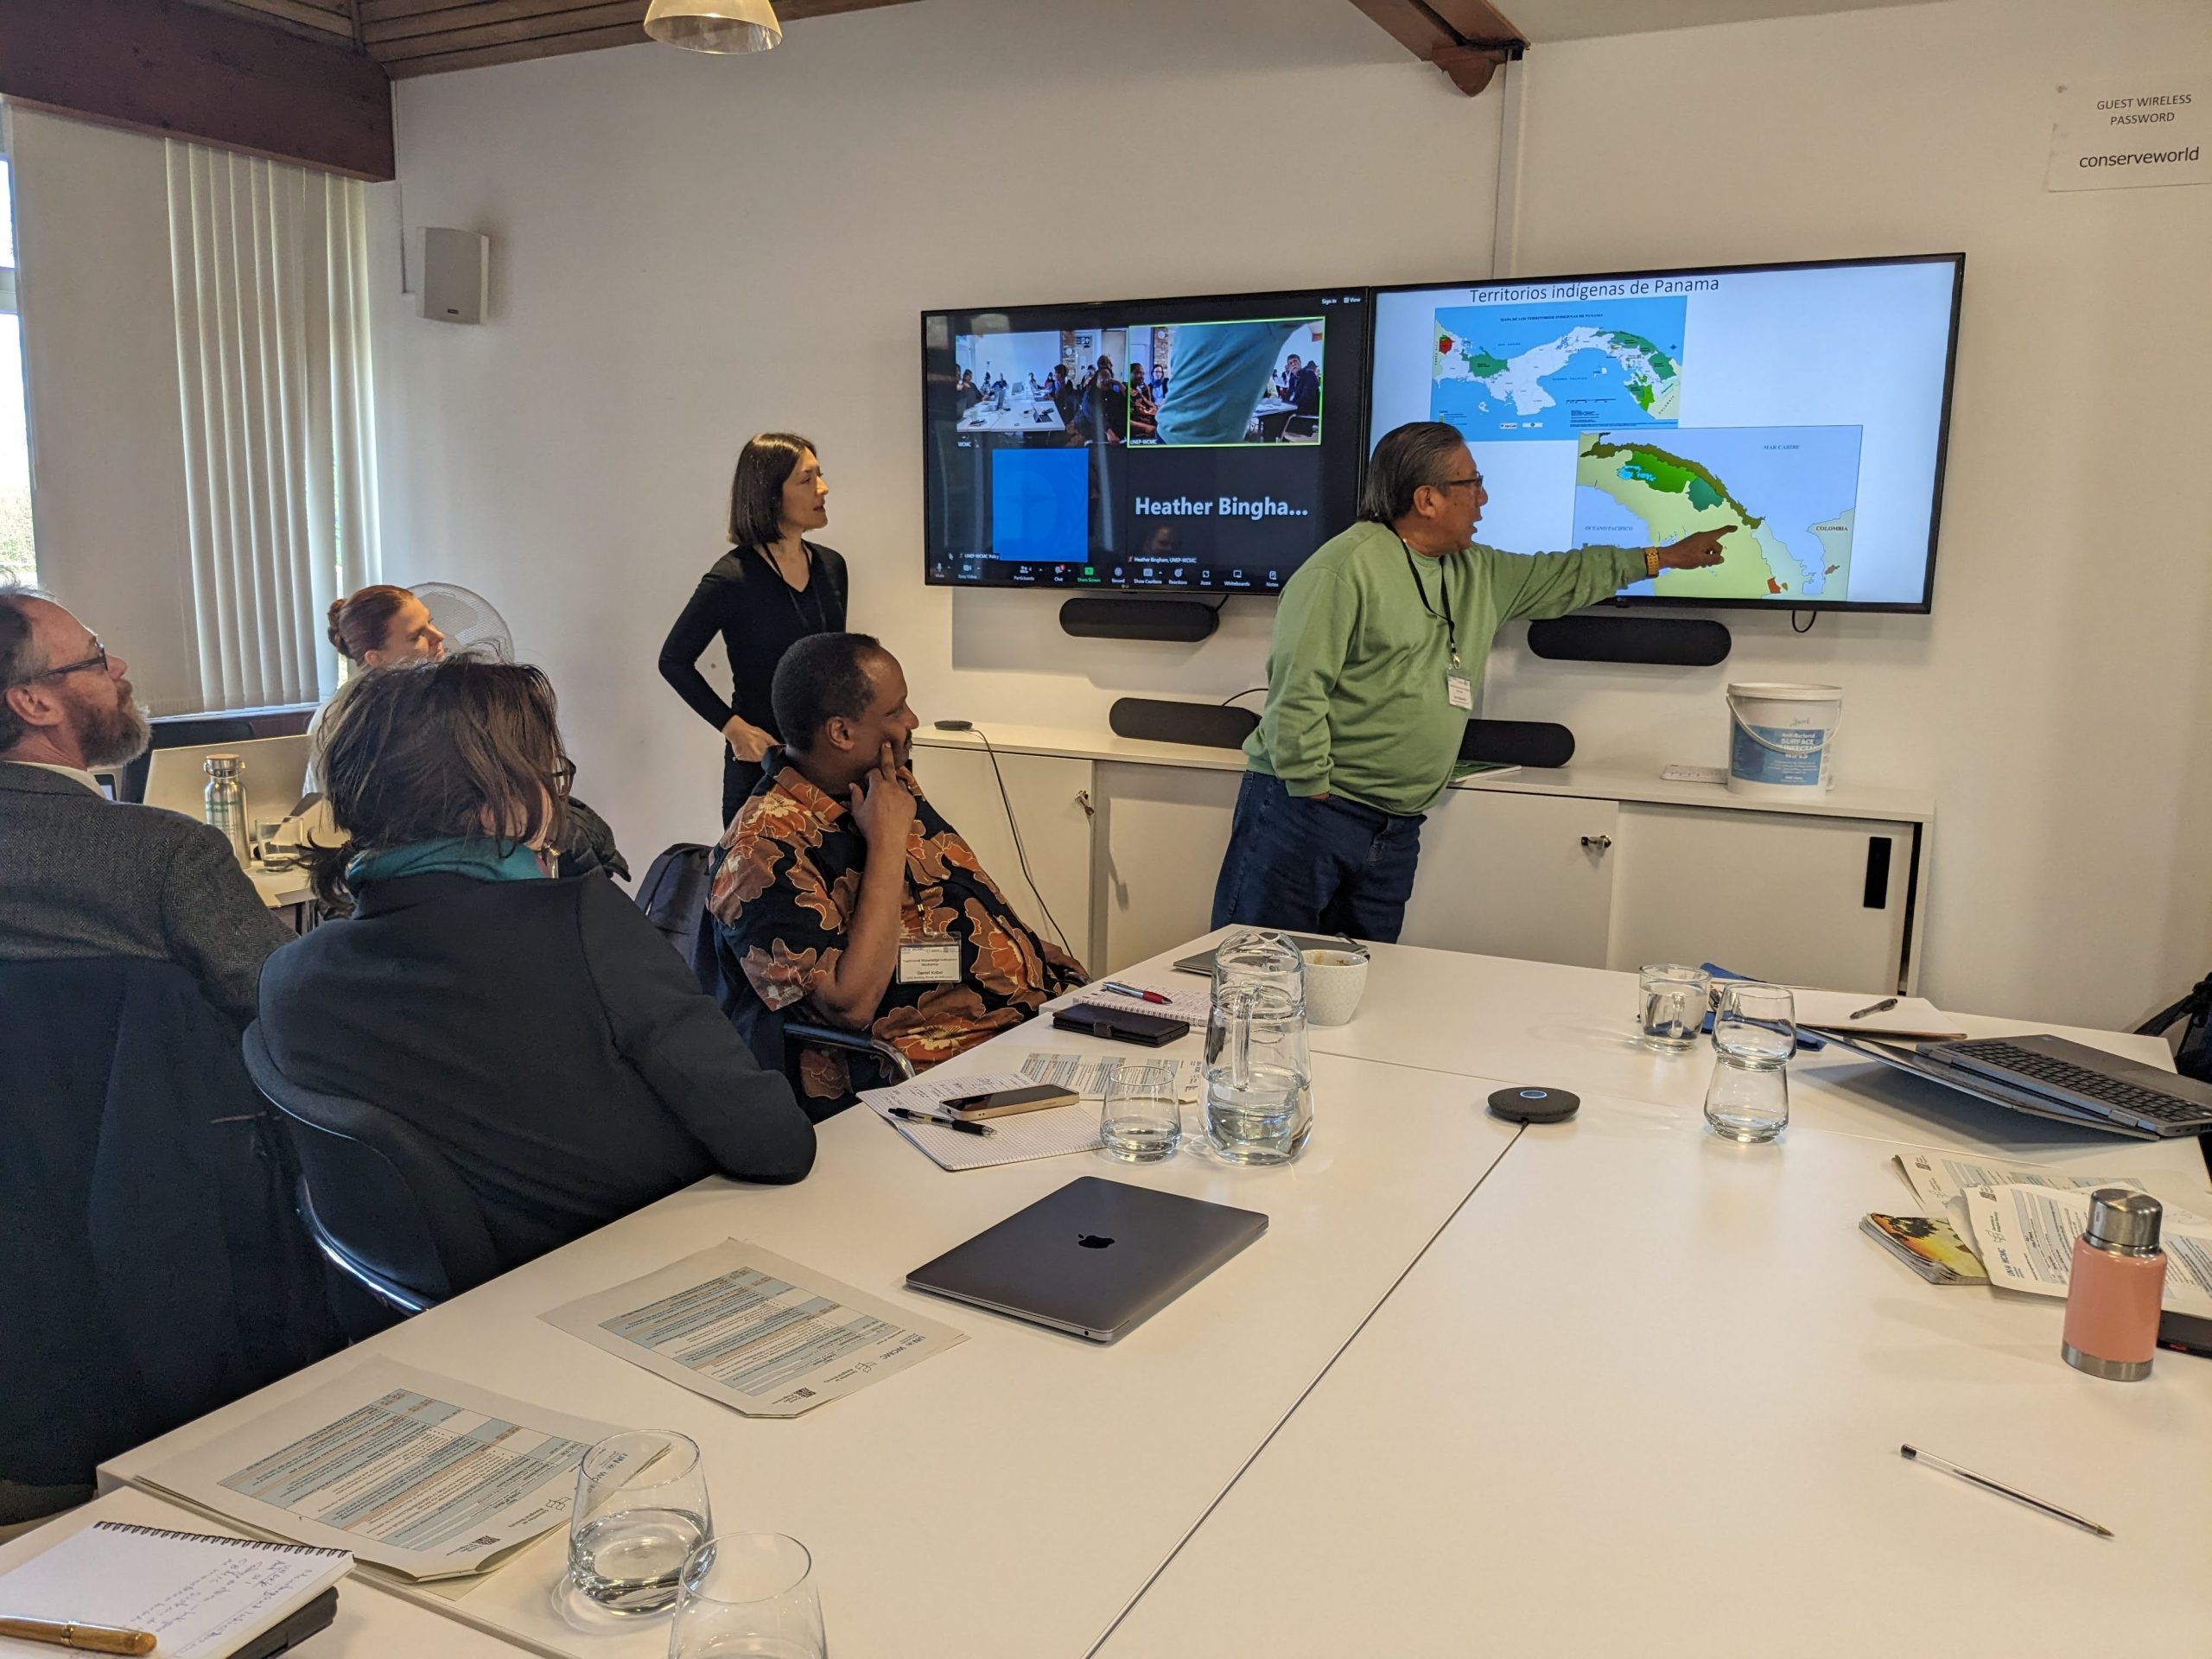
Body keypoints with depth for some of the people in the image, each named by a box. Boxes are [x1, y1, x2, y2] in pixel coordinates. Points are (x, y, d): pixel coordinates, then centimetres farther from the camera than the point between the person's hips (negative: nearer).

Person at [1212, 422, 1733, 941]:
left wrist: (1664, 558, 37)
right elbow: (1297, 688, -16)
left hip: (1396, 832, 8)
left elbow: (1560, 578, 32)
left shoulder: (1477, 575, 16)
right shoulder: (1347, 567, -12)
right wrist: (1314, 792, -17)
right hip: (1306, 807, -8)